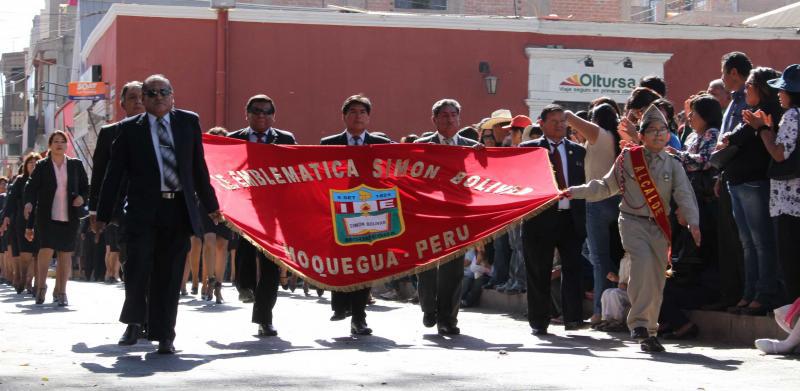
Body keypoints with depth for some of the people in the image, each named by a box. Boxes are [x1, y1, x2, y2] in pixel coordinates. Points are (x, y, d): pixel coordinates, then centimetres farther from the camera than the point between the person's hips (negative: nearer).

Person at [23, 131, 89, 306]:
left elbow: (85, 187, 15)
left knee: (65, 253, 3)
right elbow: (31, 187, -4)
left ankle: (61, 291, 11)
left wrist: (82, 197, -7)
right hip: (46, 217, -2)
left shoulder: (76, 165, 9)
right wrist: (29, 203, -22)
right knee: (47, 249, -16)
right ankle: (41, 286, 2)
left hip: (69, 217, 2)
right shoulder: (42, 166, 3)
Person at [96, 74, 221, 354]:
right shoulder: (130, 129, 4)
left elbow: (198, 166, 16)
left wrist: (211, 205, 18)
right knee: (137, 268, -11)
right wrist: (103, 215, 3)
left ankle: (163, 335, 12)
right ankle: (134, 321, 13)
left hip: (179, 211, 2)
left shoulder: (189, 122, 10)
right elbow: (114, 174, 5)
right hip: (143, 210, -2)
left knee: (169, 275, 3)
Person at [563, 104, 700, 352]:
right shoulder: (628, 159, 4)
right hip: (632, 222, -3)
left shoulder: (673, 165, 7)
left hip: (659, 227, 3)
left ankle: (649, 333, 16)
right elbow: (606, 187, 13)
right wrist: (575, 192, 7)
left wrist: (693, 223, -19)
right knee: (643, 259, -29)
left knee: (656, 280, 3)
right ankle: (639, 321, -27)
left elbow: (684, 195, -3)